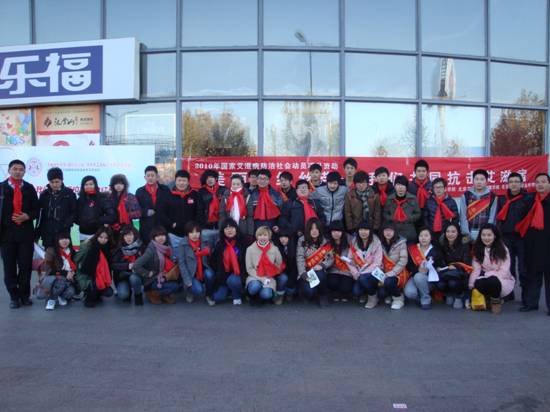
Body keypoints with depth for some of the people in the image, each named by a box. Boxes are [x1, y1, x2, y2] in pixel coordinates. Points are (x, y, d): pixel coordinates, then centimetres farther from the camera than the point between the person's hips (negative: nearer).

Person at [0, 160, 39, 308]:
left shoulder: (29, 188, 7)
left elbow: (36, 210, 9)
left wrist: (27, 216, -10)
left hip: (26, 233, 1)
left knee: (26, 266, 6)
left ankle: (25, 295, 20)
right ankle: (14, 296, 17)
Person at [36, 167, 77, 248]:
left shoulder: (69, 193, 0)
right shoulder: (44, 194, 6)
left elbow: (74, 212, 1)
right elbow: (39, 213, 8)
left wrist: (66, 225, -12)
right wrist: (37, 233, 7)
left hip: (63, 232, -2)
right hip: (47, 233, 2)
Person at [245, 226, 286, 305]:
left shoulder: (274, 249, 0)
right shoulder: (250, 249, -3)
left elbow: (280, 265, 5)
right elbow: (249, 269, -3)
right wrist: (261, 278, -14)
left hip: (269, 278, 0)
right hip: (255, 277, 0)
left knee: (266, 295, -29)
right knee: (255, 287, -34)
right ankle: (253, 296, 2)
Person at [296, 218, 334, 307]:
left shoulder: (325, 241, 5)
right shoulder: (302, 240, 0)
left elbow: (331, 258, -1)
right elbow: (300, 259, -9)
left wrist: (322, 265, -20)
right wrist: (303, 274, -21)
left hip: (320, 271, 1)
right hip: (306, 273, -1)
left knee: (319, 275, -35)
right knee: (309, 291, -28)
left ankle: (322, 295, -4)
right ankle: (311, 295, 13)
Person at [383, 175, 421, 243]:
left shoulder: (412, 199, 1)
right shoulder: (389, 199, 4)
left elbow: (418, 214, 3)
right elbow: (385, 213, 10)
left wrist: (409, 219, -11)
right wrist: (391, 218, -8)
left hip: (409, 233, -1)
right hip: (393, 232, 1)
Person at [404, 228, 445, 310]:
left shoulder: (435, 250, 0)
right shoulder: (412, 249, 3)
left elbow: (441, 266, -1)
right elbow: (409, 266, 1)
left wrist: (428, 270, -18)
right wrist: (418, 269, -19)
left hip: (430, 279, -1)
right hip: (415, 276, 1)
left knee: (419, 277, -35)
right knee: (409, 292, -29)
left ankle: (426, 300, -12)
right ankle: (420, 297, 8)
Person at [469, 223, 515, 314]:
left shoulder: (502, 250, -8)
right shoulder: (478, 249, 2)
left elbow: (504, 272, -13)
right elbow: (476, 269, -6)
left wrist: (486, 274, -22)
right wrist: (471, 285, -17)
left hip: (503, 280, -2)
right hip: (485, 278, 3)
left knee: (492, 281, -37)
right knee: (478, 283, -33)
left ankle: (496, 300, -5)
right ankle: (488, 299, -1)